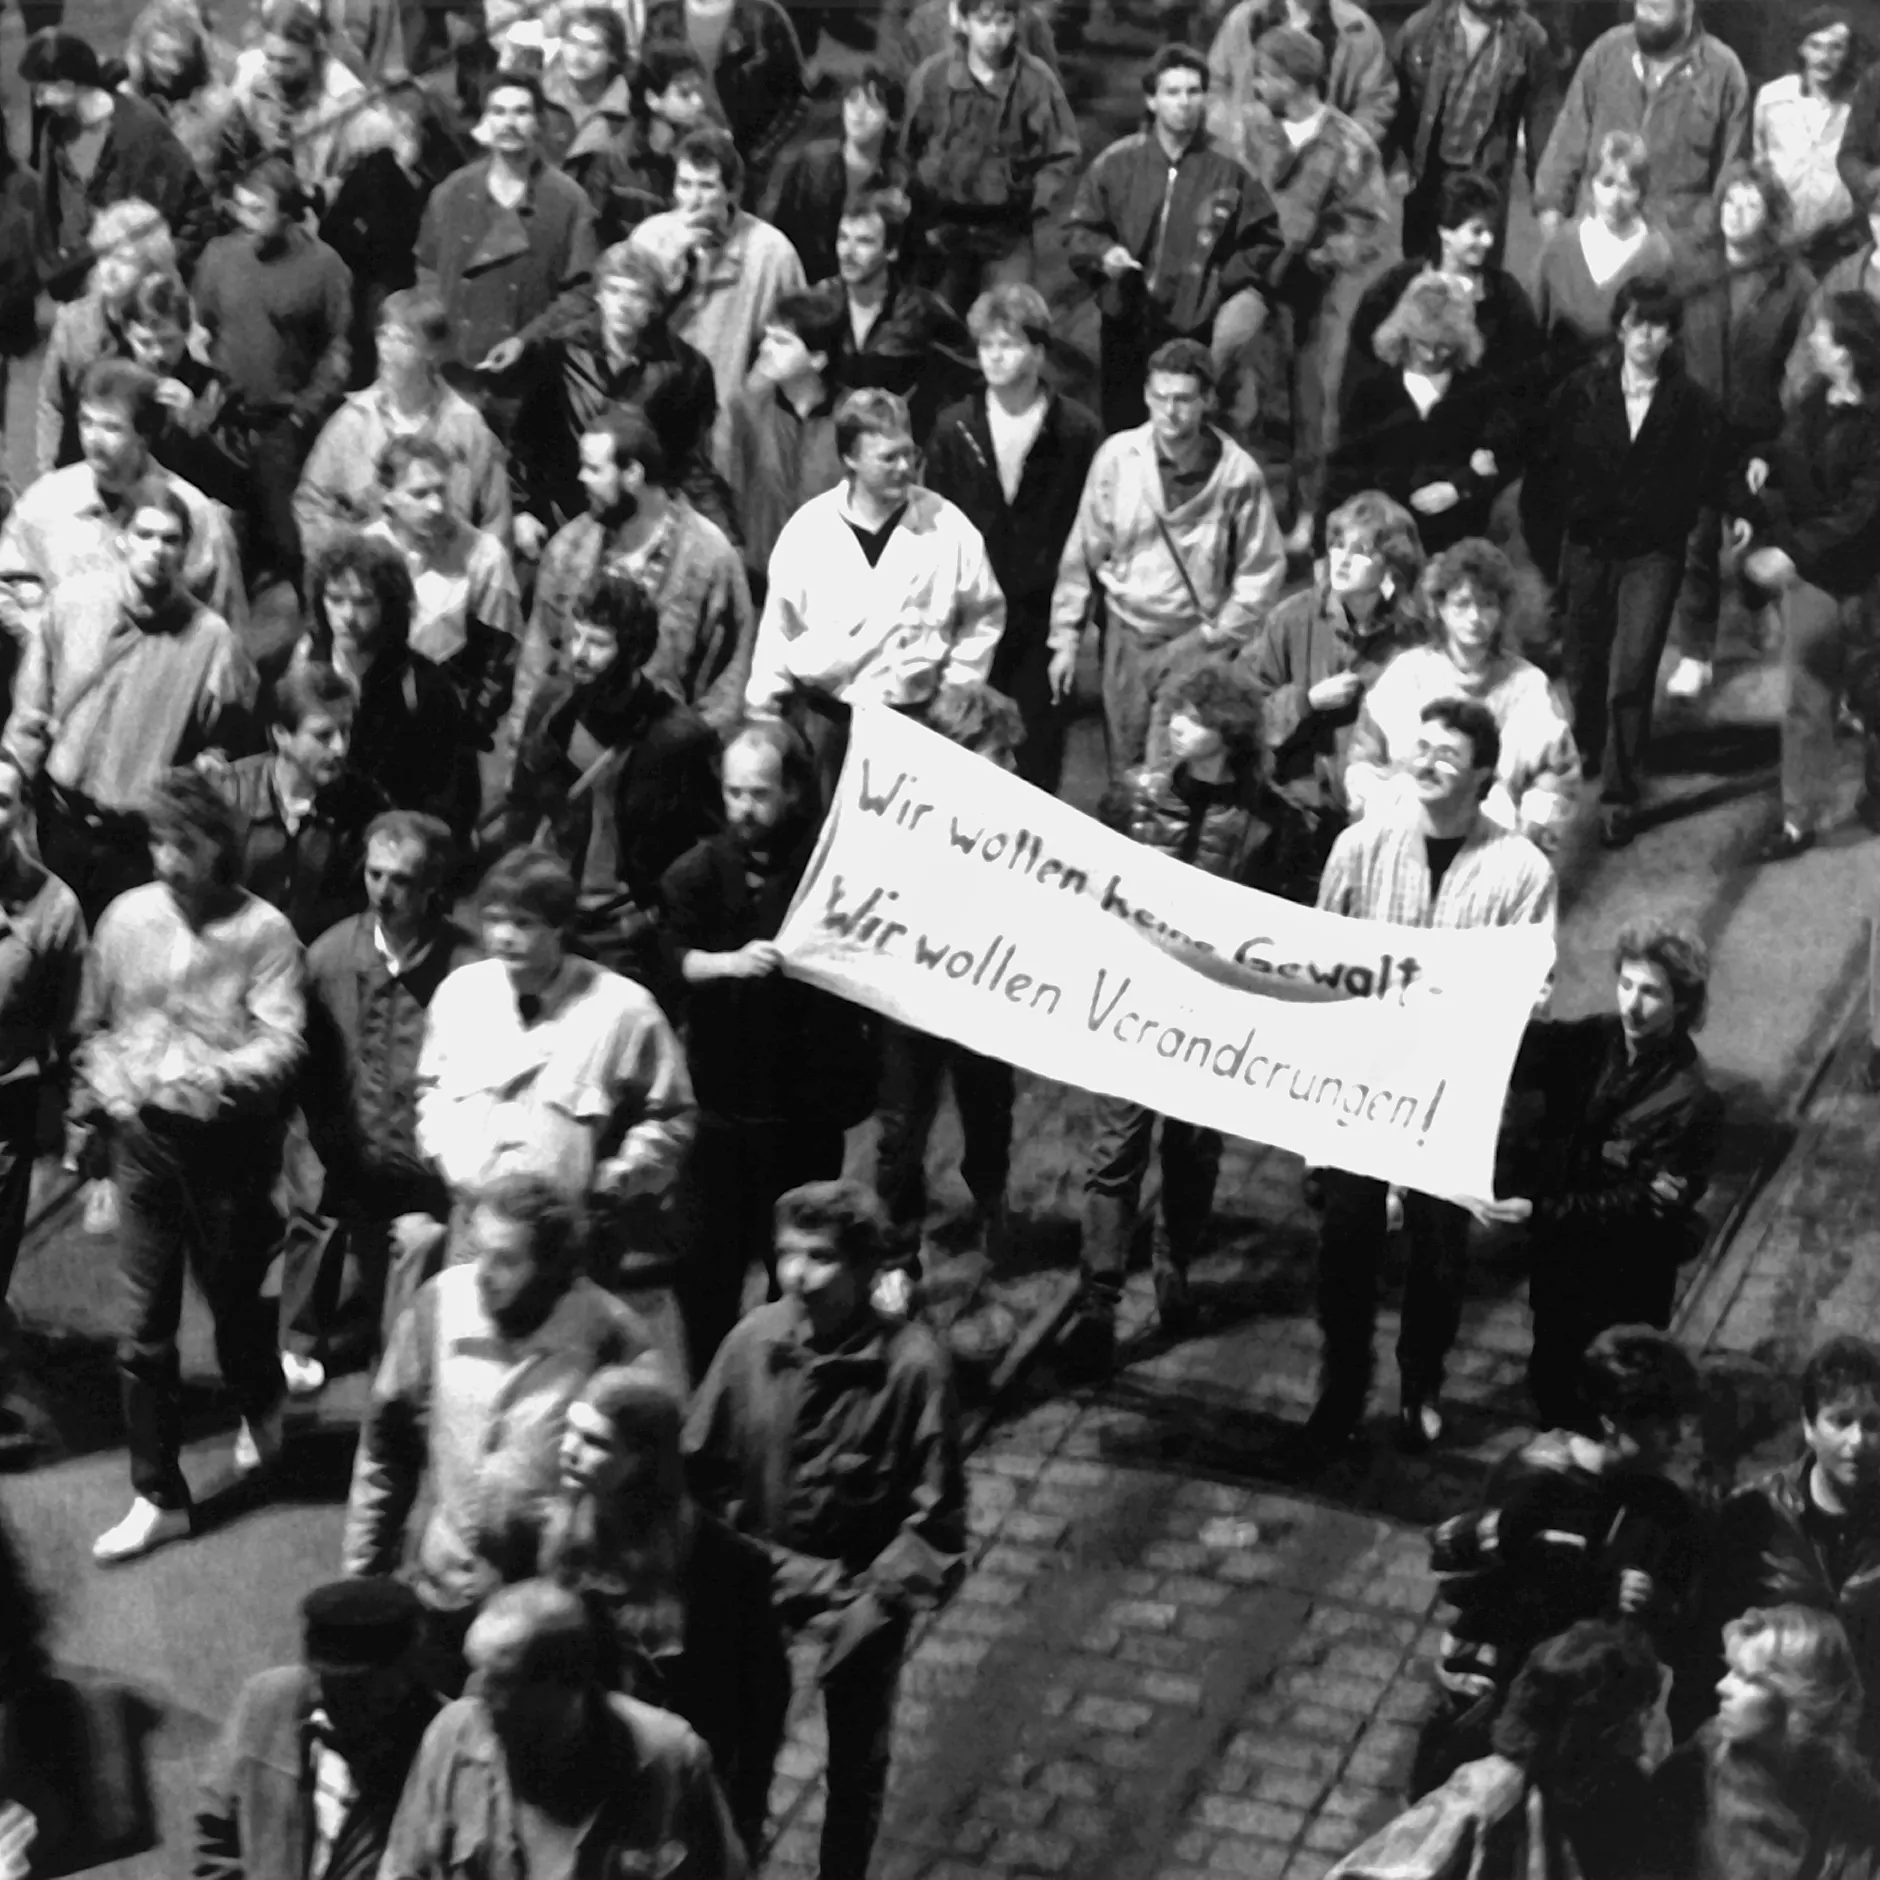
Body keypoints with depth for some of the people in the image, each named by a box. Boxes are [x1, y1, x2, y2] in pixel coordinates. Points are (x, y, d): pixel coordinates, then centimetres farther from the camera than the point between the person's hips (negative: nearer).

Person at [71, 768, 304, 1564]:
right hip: (144, 1138, 3)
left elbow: (282, 1042, -18)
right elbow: (94, 1025, 13)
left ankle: (260, 1408, 48)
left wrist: (220, 1073, -35)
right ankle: (157, 1496, 12)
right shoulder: (125, 917, 1)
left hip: (228, 1140, -3)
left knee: (235, 1300, 14)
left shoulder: (264, 932, -10)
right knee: (143, 1327, 3)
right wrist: (106, 1088, -3)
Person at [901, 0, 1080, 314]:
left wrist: (1034, 208, -7)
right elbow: (906, 151, 4)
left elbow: (1063, 154, 2)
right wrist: (924, 218, 0)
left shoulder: (1037, 80, -7)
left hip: (1008, 232, -1)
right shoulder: (931, 75, -6)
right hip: (943, 229, 1)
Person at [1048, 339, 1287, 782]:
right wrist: (1066, 637, 3)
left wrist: (1219, 636, -8)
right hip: (1128, 635, 2)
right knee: (1126, 774, 10)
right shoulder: (1116, 457, -5)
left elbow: (1263, 568, -3)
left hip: (1198, 642, -2)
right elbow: (1084, 553, 3)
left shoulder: (1237, 472, -10)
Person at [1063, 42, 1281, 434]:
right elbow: (1079, 231, 9)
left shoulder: (1229, 167, -1)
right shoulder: (1118, 162, 2)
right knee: (1122, 429, 6)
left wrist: (1223, 279, -6)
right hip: (1125, 325, 2)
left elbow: (1263, 241, 6)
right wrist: (1103, 254, -10)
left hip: (1196, 329, -2)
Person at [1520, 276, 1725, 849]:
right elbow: (1545, 472, 1)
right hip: (1586, 546, 2)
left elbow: (1707, 484, -5)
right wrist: (1546, 545, 1)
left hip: (1653, 554, -2)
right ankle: (1587, 743, 49)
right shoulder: (1582, 391, -4)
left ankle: (1620, 795, -2)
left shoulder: (1693, 404, -8)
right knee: (1581, 664, 17)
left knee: (1632, 673, -12)